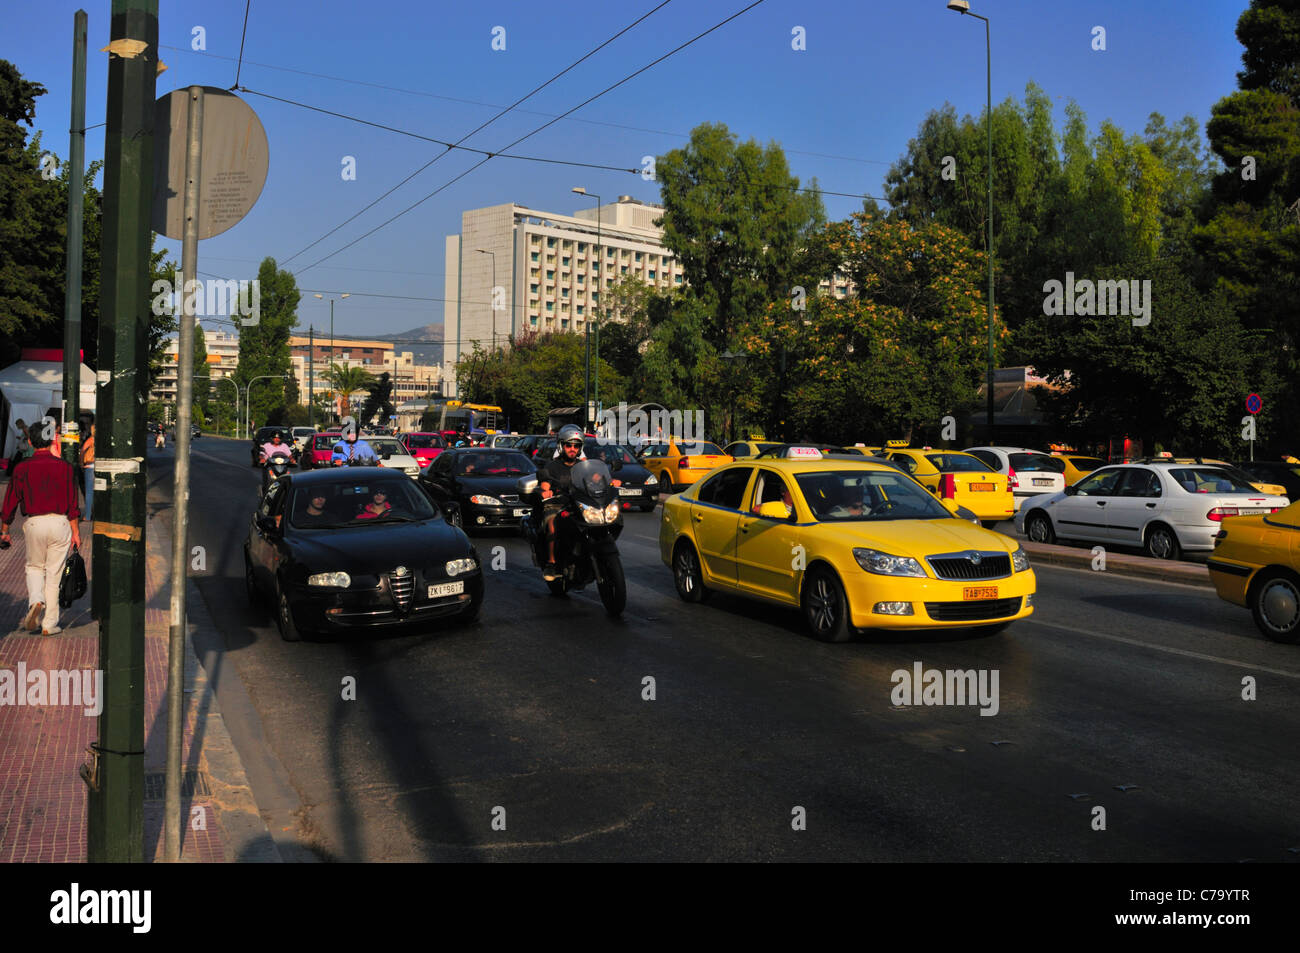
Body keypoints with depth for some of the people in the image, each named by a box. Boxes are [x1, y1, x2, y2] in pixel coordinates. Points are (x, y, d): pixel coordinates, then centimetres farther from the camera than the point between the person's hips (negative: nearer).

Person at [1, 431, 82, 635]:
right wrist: (75, 531, 3)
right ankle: (49, 624, 8)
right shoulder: (64, 467, -1)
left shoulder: (22, 469, 0)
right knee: (54, 573, 6)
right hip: (60, 522, 0)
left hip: (34, 523, 0)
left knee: (34, 567, 21)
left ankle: (35, 601, -6)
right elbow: (72, 503, -2)